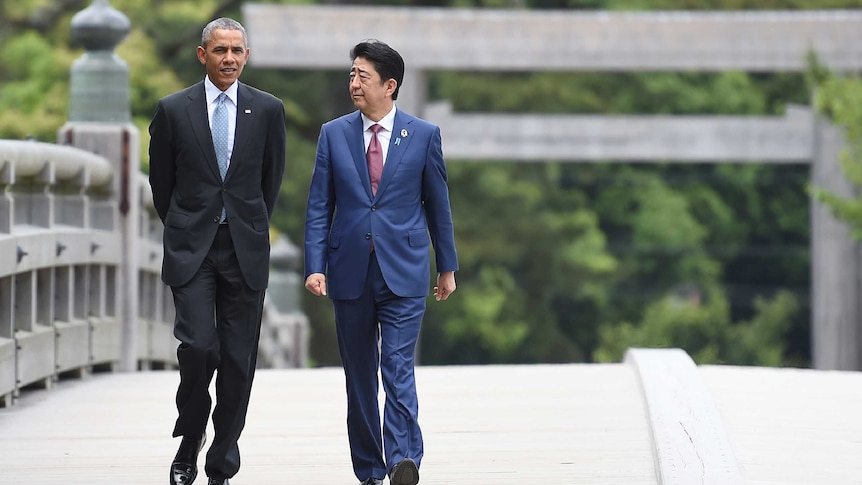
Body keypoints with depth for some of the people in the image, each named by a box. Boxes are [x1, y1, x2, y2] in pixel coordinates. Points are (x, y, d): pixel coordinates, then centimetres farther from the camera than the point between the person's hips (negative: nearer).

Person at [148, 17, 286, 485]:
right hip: (191, 249, -1)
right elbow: (161, 180, 10)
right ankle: (190, 440, 9)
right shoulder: (173, 110, 1)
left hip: (246, 249, 1)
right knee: (198, 346, -16)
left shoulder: (267, 109, 4)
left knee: (238, 359, 1)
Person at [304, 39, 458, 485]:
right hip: (349, 273, 2)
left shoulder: (424, 135, 1)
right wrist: (315, 265, -6)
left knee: (399, 368, -14)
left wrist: (447, 266, 11)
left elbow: (437, 205, 8)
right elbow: (319, 208, 4)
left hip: (403, 273, -2)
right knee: (359, 376, 8)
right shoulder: (334, 134, 5)